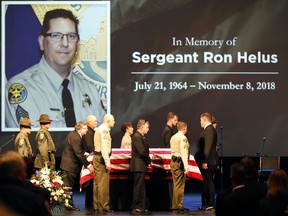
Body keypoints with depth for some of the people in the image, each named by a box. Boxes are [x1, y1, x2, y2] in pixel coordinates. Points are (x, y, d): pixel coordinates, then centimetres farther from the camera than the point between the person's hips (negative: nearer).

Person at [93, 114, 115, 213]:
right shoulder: (104, 129, -12)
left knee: (97, 183, 11)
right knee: (103, 184, -9)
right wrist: (107, 162, -21)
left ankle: (96, 206, 15)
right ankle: (103, 207, -9)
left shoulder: (99, 129, 19)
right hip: (102, 157, -10)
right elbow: (104, 146, -19)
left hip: (96, 157, 10)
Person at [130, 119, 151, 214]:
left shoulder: (141, 137, 17)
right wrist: (149, 160, -8)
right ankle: (136, 207, -5)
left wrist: (148, 160, 6)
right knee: (138, 187, -8)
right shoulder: (137, 137, -15)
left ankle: (141, 207, 18)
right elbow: (142, 151, -20)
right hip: (139, 165, -10)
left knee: (141, 187, 13)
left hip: (141, 166, 10)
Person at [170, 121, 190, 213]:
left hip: (173, 161, 9)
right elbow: (183, 152, -17)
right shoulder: (183, 138, -11)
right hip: (180, 162, -9)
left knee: (176, 185, 14)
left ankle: (175, 206, 17)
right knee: (180, 186, -6)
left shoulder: (173, 137, 14)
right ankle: (179, 207, -7)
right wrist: (186, 166, -19)